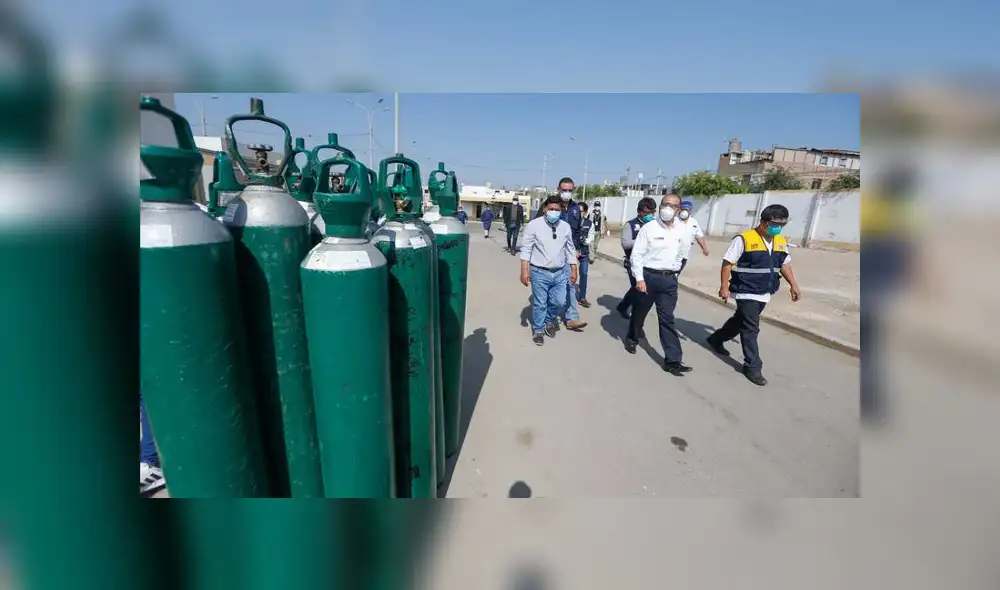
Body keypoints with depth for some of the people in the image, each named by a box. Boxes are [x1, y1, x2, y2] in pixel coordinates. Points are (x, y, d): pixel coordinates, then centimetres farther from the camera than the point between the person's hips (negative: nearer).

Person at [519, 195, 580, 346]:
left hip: (560, 273, 4)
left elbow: (570, 250, 12)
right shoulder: (534, 225, -8)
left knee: (559, 302, 8)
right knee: (539, 304, 5)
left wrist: (574, 270, 10)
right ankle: (538, 330, 27)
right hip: (539, 272, -4)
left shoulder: (565, 227, 5)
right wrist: (525, 270, -15)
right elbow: (526, 249, -9)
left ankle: (549, 321, 38)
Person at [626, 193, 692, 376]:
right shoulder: (649, 228, -9)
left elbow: (680, 254, 16)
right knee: (640, 311, 14)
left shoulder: (682, 230, 5)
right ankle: (632, 339, 39)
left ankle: (672, 359, 2)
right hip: (649, 276, -3)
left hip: (669, 279, 3)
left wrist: (674, 273, 15)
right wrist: (639, 278, -15)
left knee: (667, 318, 2)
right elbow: (637, 254, -10)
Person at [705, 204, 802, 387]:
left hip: (764, 294, 7)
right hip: (746, 293, -7)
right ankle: (752, 367, 7)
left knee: (740, 321, 20)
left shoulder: (781, 241, 6)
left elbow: (785, 265, 18)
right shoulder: (744, 239, -16)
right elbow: (727, 263, -14)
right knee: (750, 329, -3)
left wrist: (794, 285, 12)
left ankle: (716, 339, 41)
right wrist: (724, 287, -17)